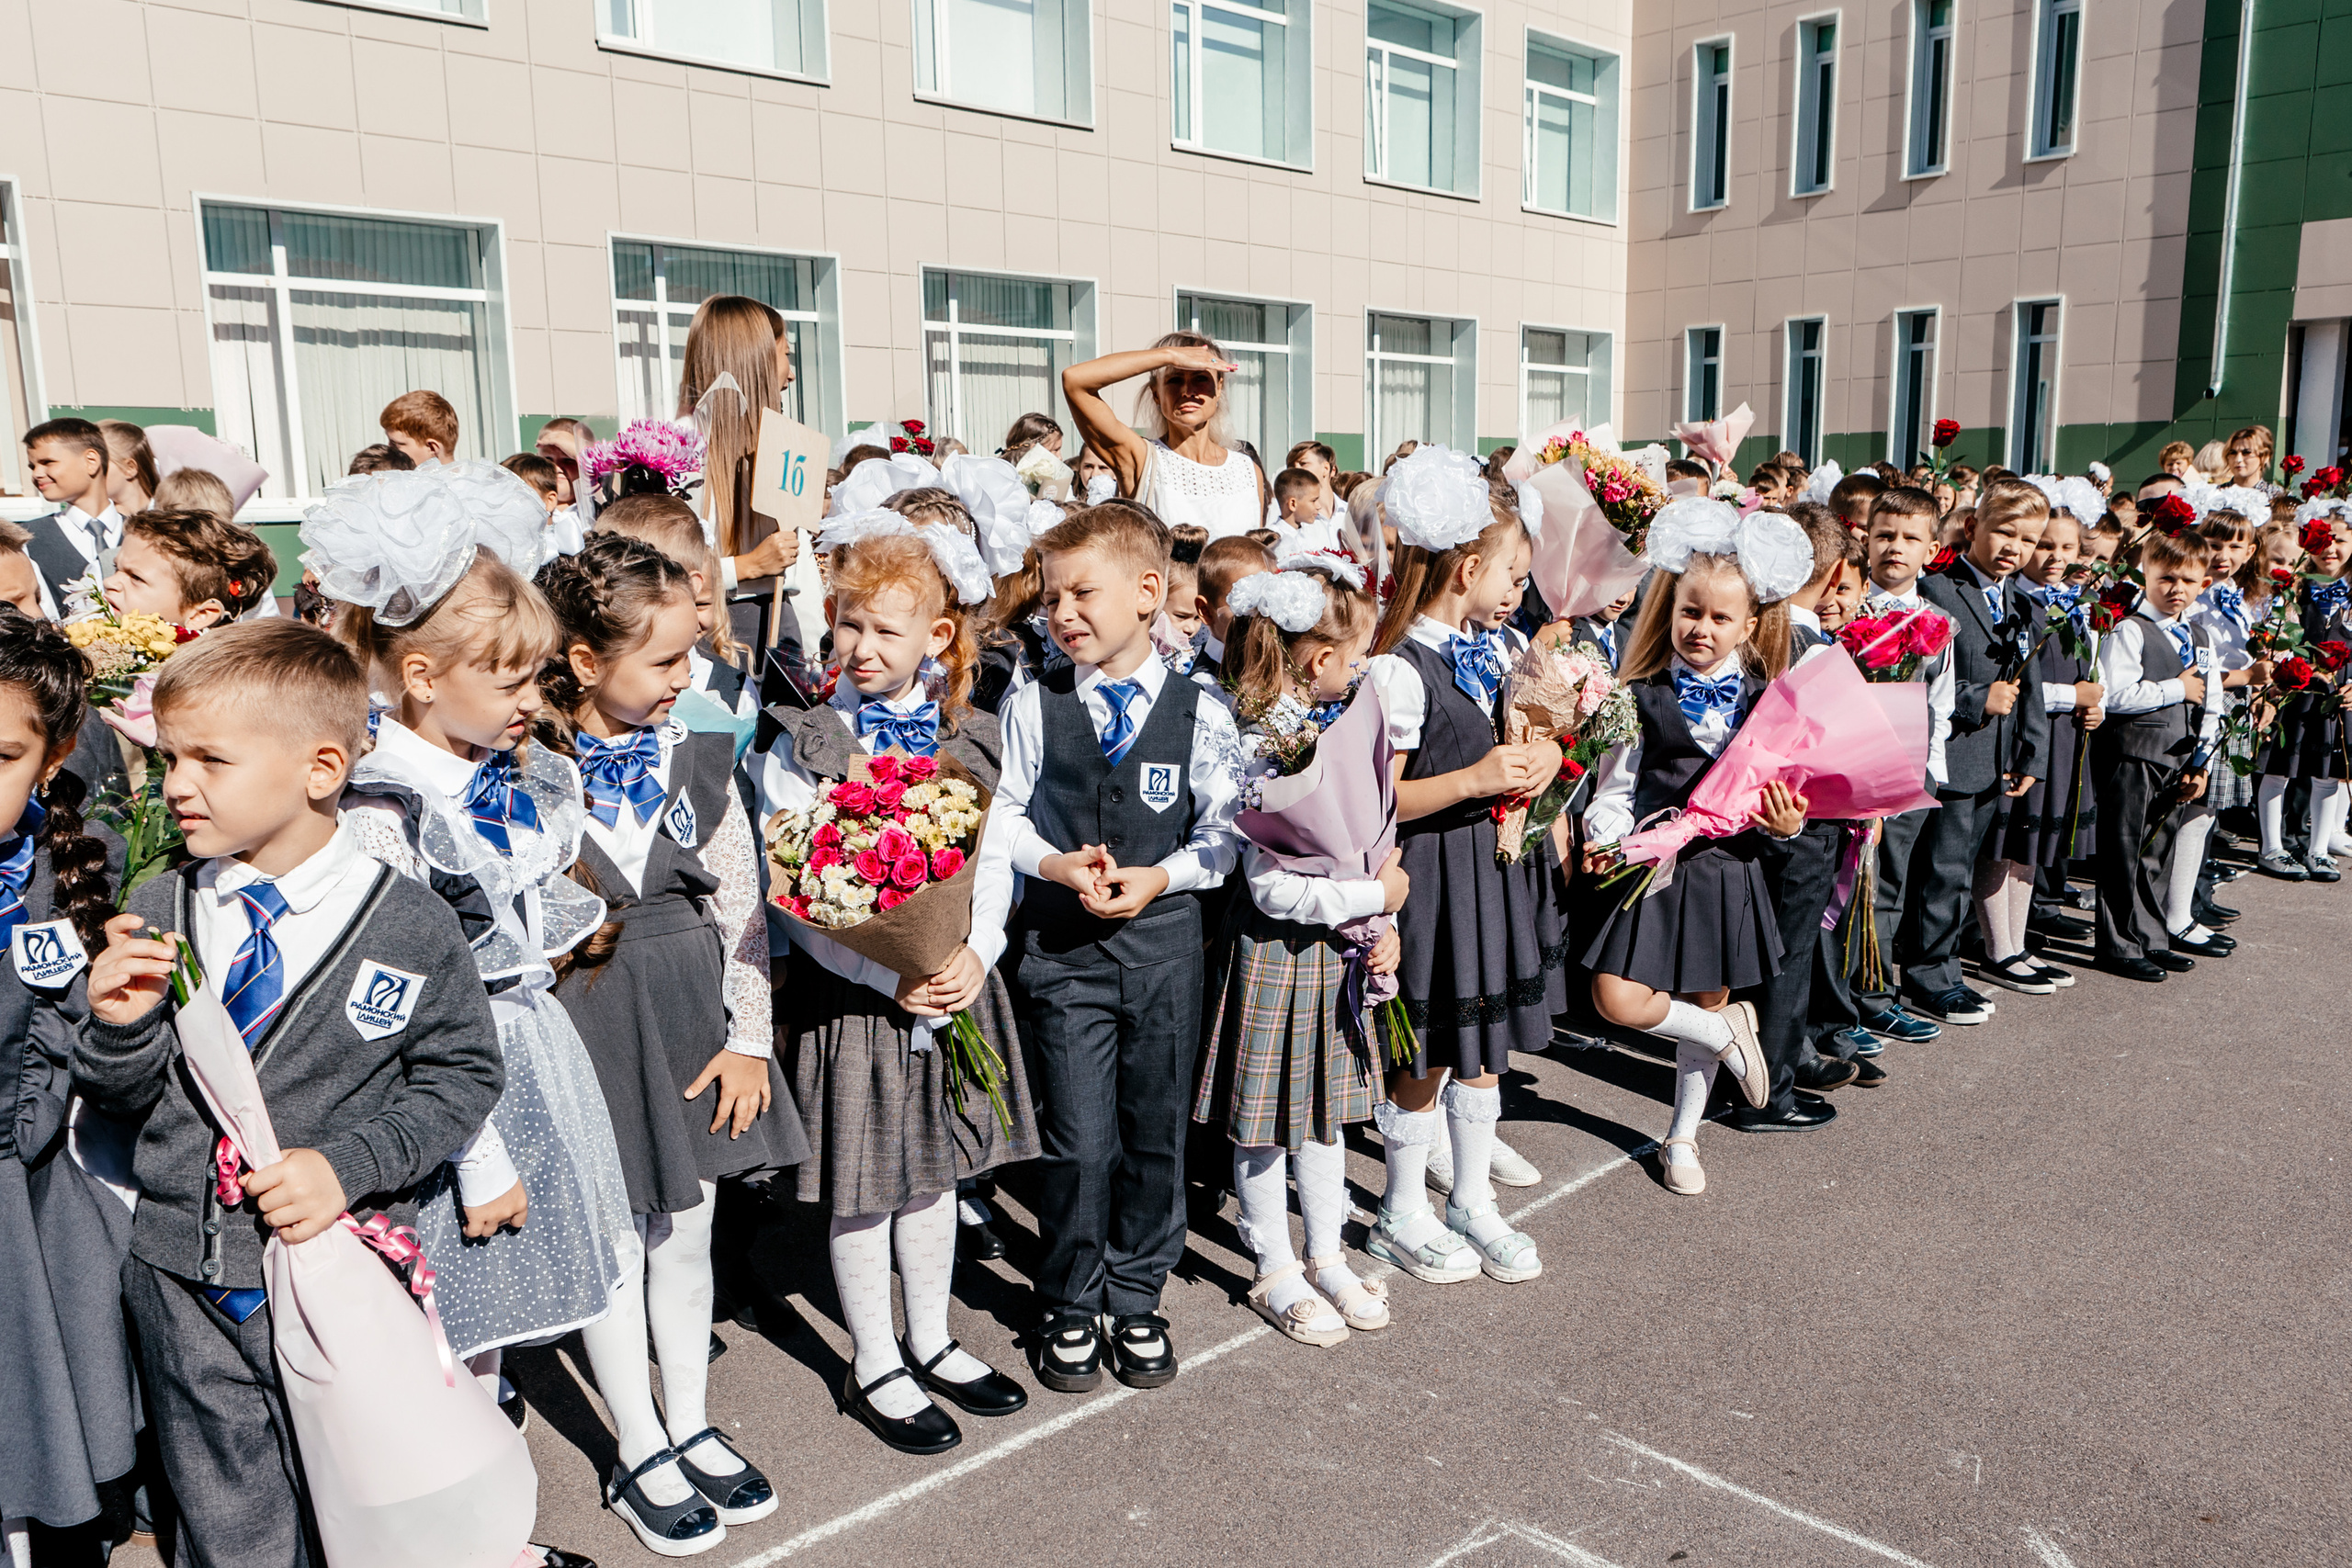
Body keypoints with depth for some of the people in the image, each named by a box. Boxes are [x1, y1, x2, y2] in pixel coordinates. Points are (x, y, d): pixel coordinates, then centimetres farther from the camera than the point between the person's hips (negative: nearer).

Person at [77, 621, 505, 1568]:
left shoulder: (410, 926, -12)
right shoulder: (159, 917, -1)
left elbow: (461, 1078, -6)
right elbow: (119, 1097, 5)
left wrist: (347, 1166, -18)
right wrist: (120, 1023, -16)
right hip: (186, 1278, 3)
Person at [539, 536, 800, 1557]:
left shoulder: (699, 758, -2)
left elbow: (743, 903, 1)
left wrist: (747, 1037, 0)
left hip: (691, 1009, 4)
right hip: (585, 1017, -3)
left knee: (686, 1233, 16)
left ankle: (689, 1428, 35)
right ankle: (639, 1453, 28)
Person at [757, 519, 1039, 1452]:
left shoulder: (970, 739, 1)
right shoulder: (804, 747, -10)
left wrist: (973, 957, -15)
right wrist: (893, 976, -21)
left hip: (956, 984, 4)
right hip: (849, 989, -4)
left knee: (934, 1166, 17)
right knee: (863, 1185, 8)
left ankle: (931, 1343, 36)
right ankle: (874, 1368, 27)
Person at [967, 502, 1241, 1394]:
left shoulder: (1199, 714, -2)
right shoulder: (1031, 707, -1)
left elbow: (1222, 831, 1)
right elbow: (1005, 817, 5)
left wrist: (1161, 875, -14)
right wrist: (1057, 864, -13)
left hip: (1165, 941, 1)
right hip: (1060, 944, -1)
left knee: (1156, 1131, 11)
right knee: (1077, 1141, 0)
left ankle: (1135, 1300, 31)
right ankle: (1069, 1310, 22)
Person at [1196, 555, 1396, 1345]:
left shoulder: (1335, 727, 3)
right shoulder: (1261, 751, -23)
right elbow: (1276, 890, -24)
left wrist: (1379, 926, -3)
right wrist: (1376, 895, -14)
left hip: (1336, 951, 8)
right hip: (1277, 954, -8)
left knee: (1325, 1108, 19)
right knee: (1266, 1125, 8)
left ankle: (1326, 1258, 34)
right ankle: (1276, 1273, 25)